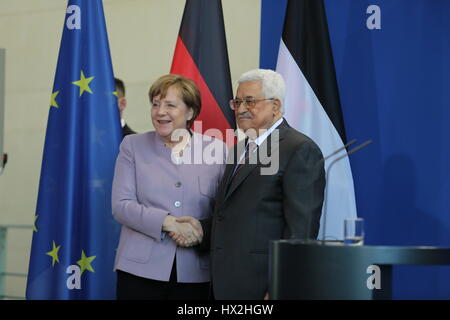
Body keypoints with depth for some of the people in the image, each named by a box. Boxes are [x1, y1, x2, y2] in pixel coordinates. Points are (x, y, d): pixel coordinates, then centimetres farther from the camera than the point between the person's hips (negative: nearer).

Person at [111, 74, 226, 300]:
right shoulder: (133, 146, 5)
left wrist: (202, 230, -12)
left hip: (195, 272, 1)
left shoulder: (216, 149, 6)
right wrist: (168, 223, -16)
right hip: (141, 270, 0)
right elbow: (121, 205, -3)